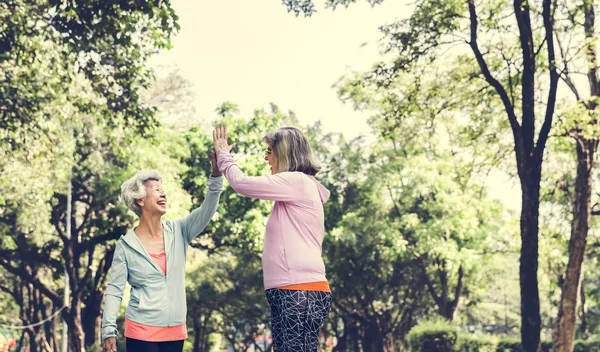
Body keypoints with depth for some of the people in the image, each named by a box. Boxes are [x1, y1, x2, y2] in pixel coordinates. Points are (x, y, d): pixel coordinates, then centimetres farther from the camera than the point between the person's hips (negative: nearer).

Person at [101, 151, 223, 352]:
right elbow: (114, 290, -3)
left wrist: (216, 174, -23)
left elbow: (207, 211, -9)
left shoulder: (178, 232, 4)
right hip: (141, 332, -3)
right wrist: (109, 331, -10)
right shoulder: (126, 245, -3)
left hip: (175, 332, 4)